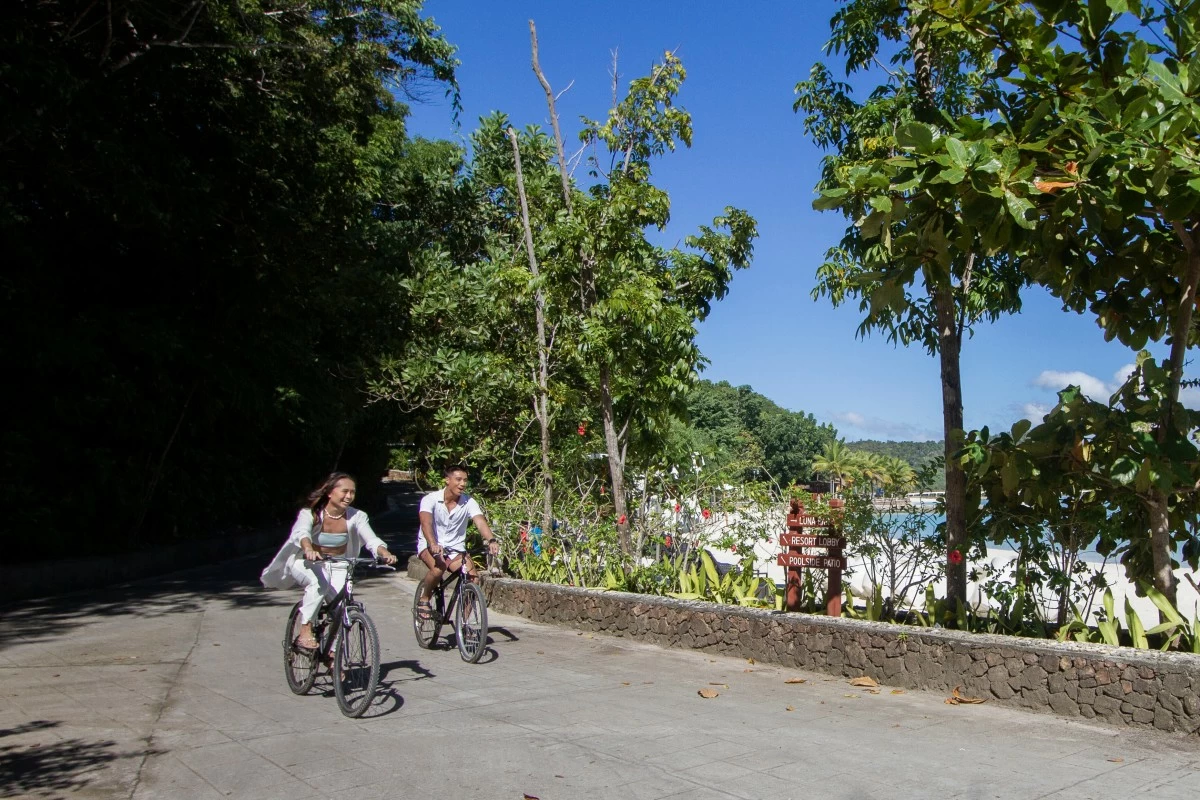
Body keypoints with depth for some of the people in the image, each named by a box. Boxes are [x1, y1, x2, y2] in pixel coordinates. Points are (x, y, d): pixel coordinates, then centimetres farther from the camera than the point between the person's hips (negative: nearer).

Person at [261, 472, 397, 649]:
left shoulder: (356, 516, -13)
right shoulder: (310, 513, -20)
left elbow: (371, 540, -23)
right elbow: (300, 533, -39)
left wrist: (385, 554, -44)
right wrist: (309, 550, -60)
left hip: (337, 566, 3)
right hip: (305, 563, -3)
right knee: (319, 582, -35)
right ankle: (305, 633, -23)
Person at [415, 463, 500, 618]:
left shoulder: (469, 502, -7)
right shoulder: (430, 499, -13)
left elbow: (481, 522, -22)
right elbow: (426, 523, -29)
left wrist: (491, 540, -42)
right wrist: (433, 544, -49)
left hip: (456, 549, 3)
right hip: (429, 546, -3)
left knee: (473, 578, -19)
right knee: (438, 568, -35)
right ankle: (424, 600, -6)